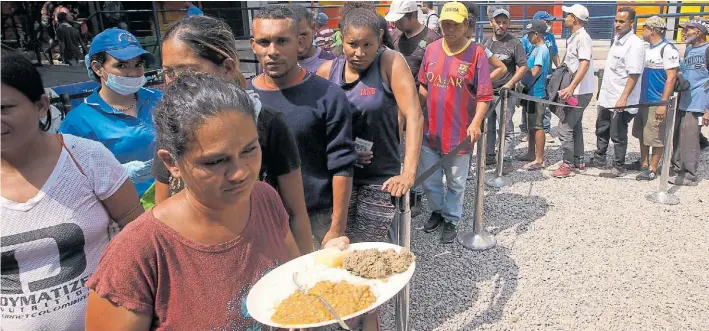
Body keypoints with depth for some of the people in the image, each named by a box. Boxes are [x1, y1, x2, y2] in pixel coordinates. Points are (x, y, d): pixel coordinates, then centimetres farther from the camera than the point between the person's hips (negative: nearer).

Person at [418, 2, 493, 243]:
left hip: (459, 132, -4)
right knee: (429, 181, 18)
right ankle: (437, 211, 43)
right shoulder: (431, 49, 3)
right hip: (430, 130, 4)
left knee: (456, 183, 11)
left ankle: (451, 220, 32)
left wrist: (476, 122, -22)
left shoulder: (476, 53, -11)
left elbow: (484, 95, -11)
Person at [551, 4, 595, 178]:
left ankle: (568, 165, -2)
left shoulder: (582, 37, -16)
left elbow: (585, 64, -27)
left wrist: (571, 88, -34)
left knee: (565, 128, -9)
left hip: (579, 92, -10)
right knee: (575, 126, 16)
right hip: (575, 91, 11)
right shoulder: (574, 37, 14)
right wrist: (569, 88, 23)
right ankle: (578, 161, 25)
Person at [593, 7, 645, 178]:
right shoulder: (617, 39, 10)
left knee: (618, 136, 2)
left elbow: (634, 74, -23)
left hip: (620, 101, -9)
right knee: (601, 130, 21)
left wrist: (624, 98, -28)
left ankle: (619, 167, 16)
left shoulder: (635, 44, -18)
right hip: (606, 96, 9)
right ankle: (599, 158, 37)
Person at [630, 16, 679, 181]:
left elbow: (671, 78, -17)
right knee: (642, 135, 16)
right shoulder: (647, 49, 12)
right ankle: (643, 163, 29)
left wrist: (663, 104, -20)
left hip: (657, 103, -9)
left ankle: (652, 169, 9)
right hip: (643, 100, 9)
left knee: (656, 138, 0)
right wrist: (638, 96, 17)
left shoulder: (668, 50, -13)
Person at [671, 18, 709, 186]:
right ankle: (677, 167, 27)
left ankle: (690, 175, 4)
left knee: (689, 139, -5)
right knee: (677, 136, 14)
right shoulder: (689, 49, 14)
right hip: (683, 101, 8)